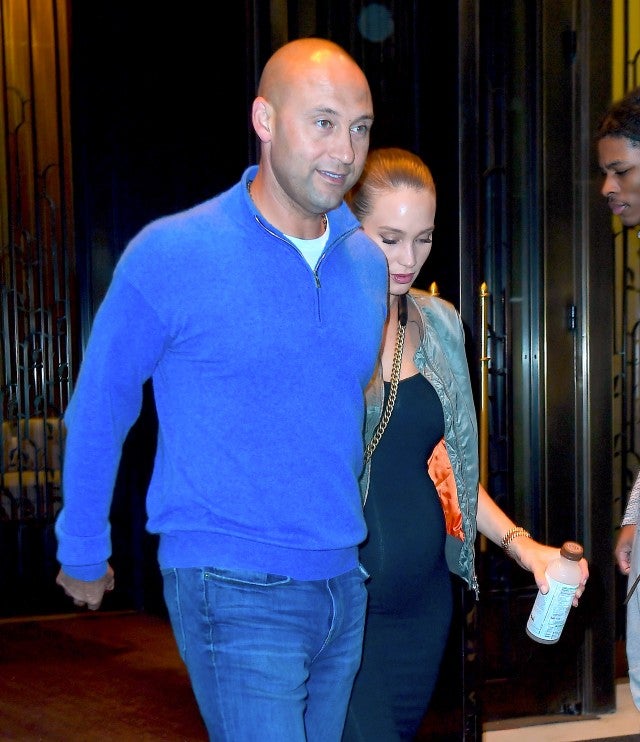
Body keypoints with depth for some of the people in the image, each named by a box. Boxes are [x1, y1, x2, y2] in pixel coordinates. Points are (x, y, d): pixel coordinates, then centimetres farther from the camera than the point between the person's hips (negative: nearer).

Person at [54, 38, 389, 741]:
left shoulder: (369, 262, 4)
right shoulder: (168, 255, -12)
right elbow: (97, 413, -2)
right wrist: (82, 553, 6)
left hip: (345, 583, 6)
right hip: (236, 595, -6)